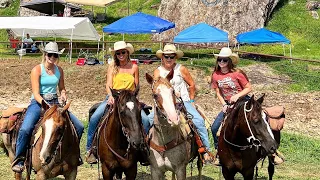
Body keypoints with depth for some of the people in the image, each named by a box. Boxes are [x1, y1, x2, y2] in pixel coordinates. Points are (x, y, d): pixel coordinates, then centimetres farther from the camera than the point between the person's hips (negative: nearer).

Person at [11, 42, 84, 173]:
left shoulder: (59, 70, 7)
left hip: (54, 103, 5)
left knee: (79, 126, -4)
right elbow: (36, 93, -14)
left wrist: (63, 94, -3)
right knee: (25, 129, -31)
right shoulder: (37, 70, -9)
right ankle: (18, 160, -14)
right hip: (38, 103, -5)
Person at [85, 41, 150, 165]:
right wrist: (111, 96, -20)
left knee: (145, 119, -23)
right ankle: (90, 149, -9)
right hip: (113, 97, 0)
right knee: (94, 117, -22)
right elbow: (108, 85, 0)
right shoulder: (112, 66, 7)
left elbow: (136, 87, 10)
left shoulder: (134, 67, 8)